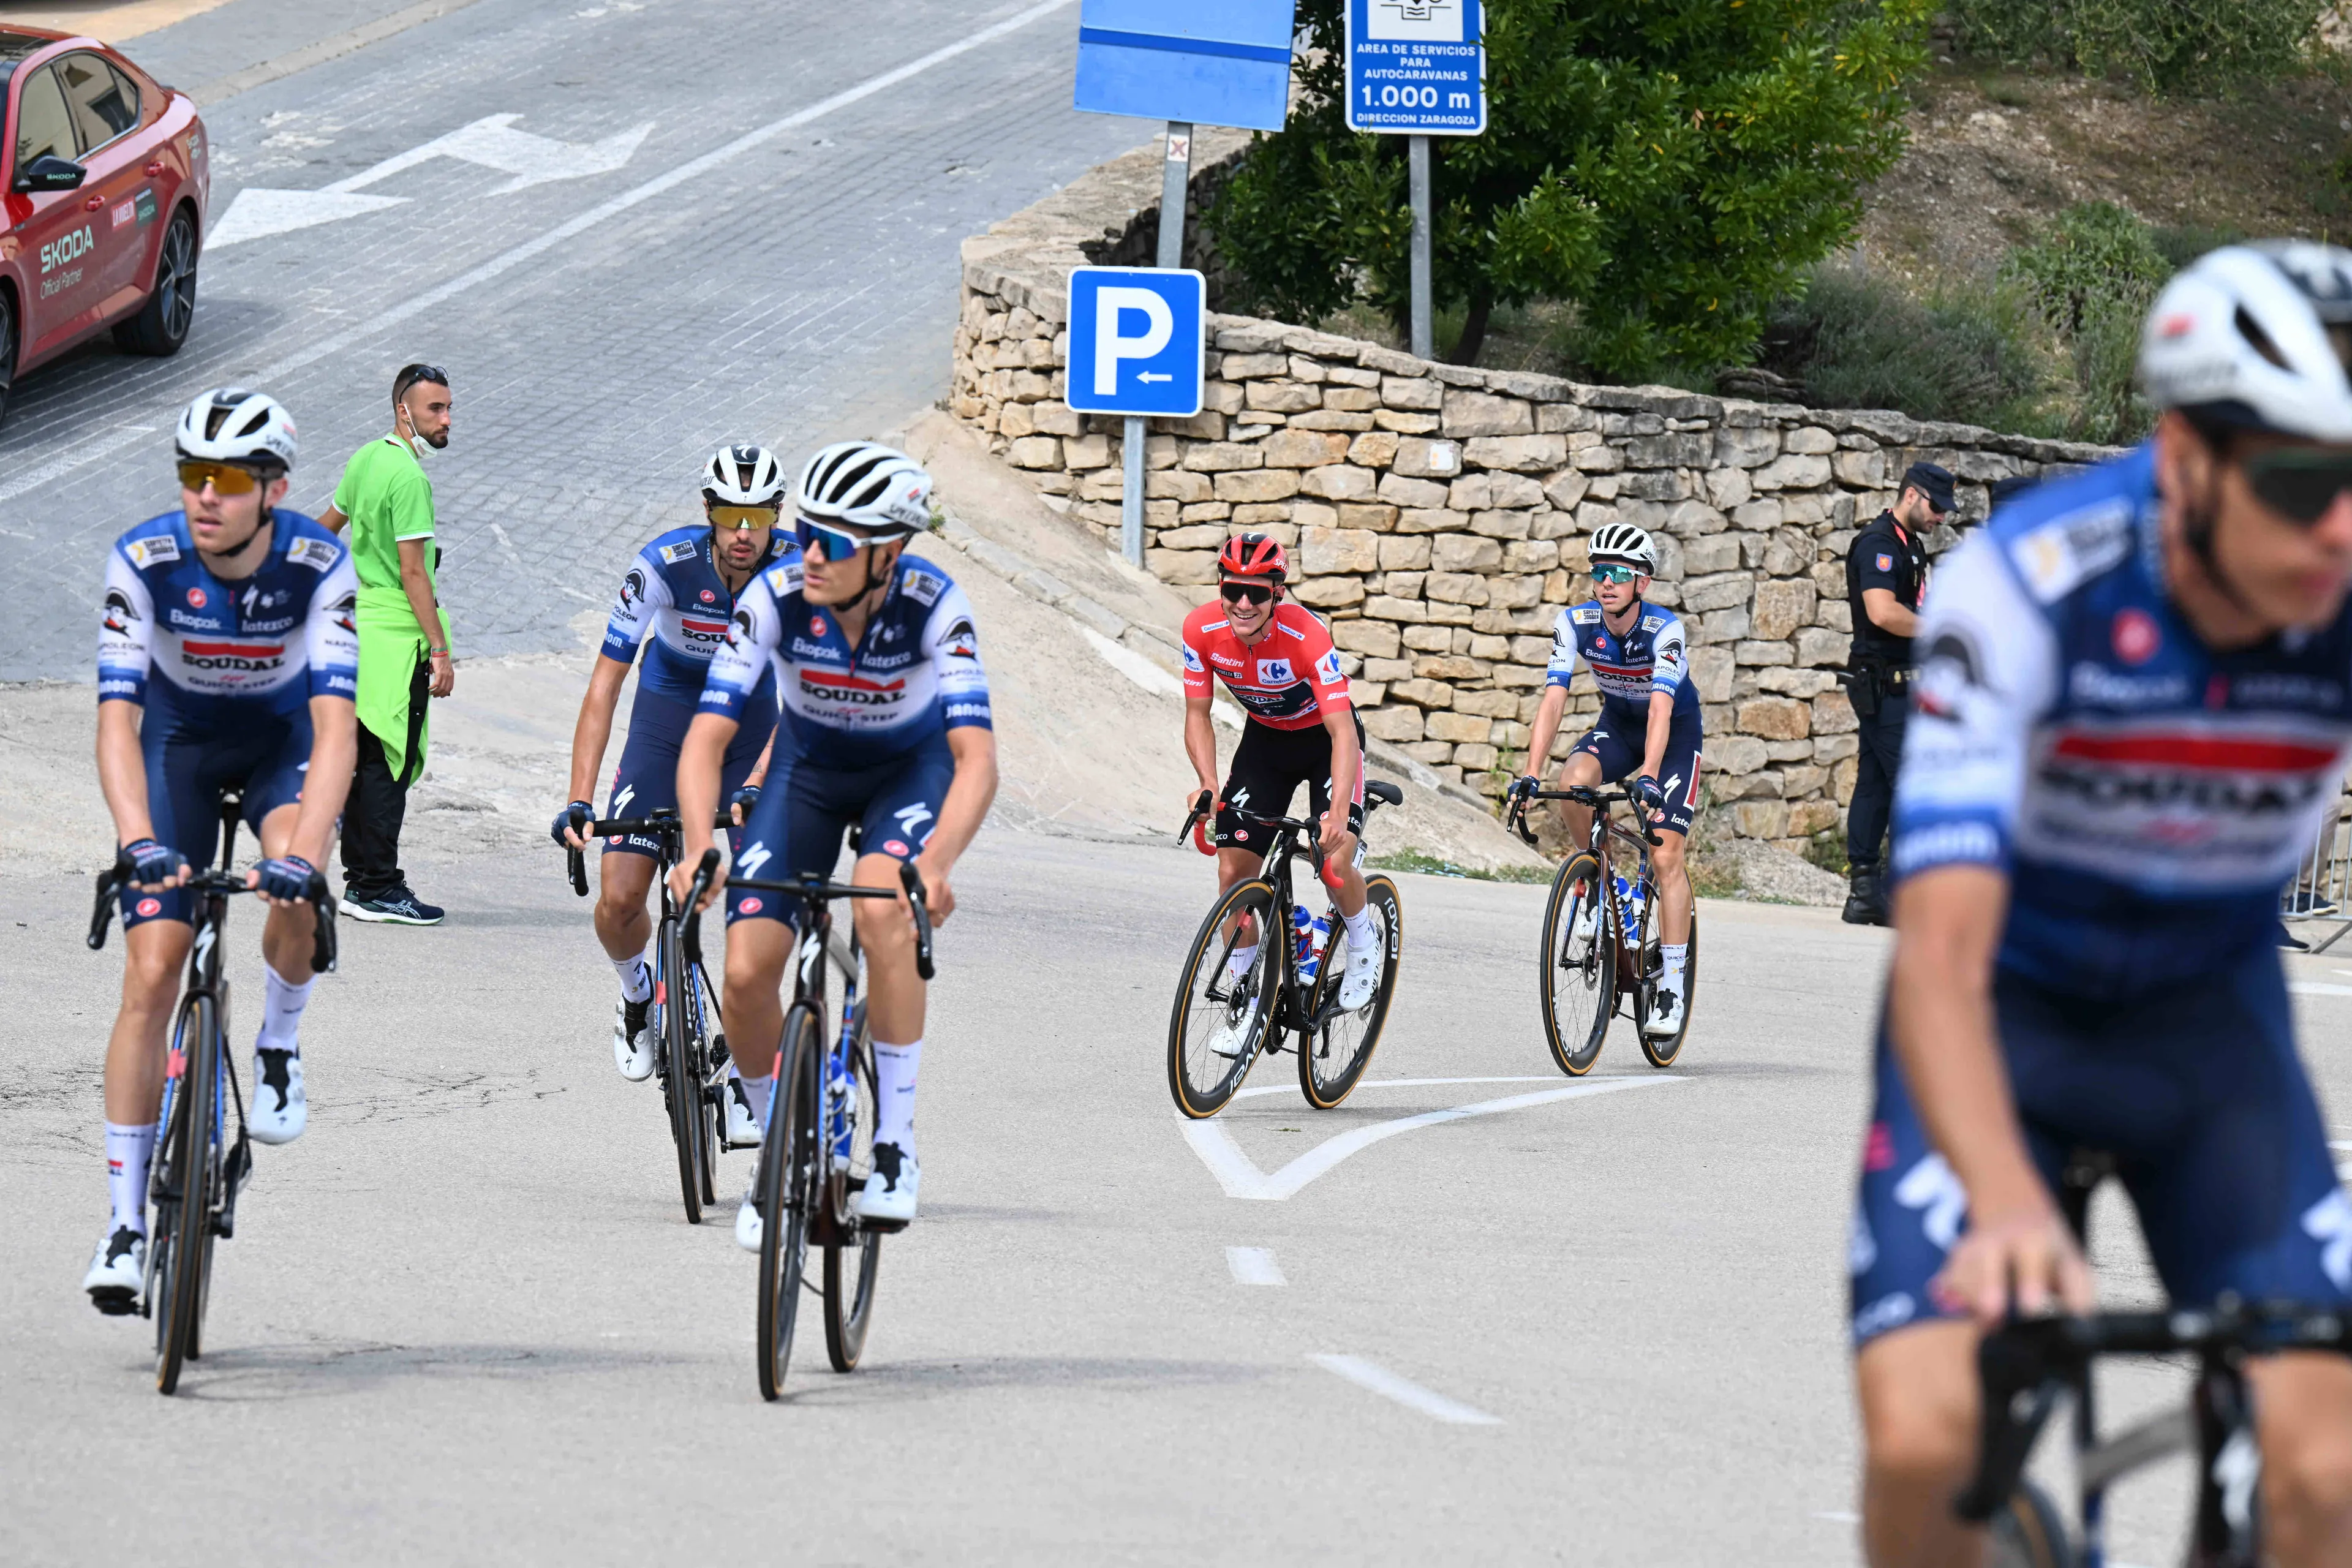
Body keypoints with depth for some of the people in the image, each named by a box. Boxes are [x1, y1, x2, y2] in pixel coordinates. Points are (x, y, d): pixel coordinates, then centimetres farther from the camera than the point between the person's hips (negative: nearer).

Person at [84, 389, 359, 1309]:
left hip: (283, 740, 0)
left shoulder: (321, 566, -29)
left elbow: (334, 726, -36)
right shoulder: (143, 561, -28)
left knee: (291, 882, -34)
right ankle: (126, 1220, -7)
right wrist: (139, 841, -49)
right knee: (152, 972, -11)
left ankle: (278, 1046, -3)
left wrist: (303, 853, -50)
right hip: (181, 740, 0)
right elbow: (117, 718, -33)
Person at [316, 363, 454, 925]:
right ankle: (377, 890, -4)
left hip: (360, 620, 9)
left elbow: (327, 526, 24)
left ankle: (360, 877, 20)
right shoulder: (408, 477, -18)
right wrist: (440, 651, -20)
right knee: (388, 763, -6)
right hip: (397, 632, -9)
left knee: (366, 759, 15)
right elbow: (413, 572, -21)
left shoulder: (367, 458, 10)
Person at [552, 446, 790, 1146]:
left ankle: (742, 1077, -1)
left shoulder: (798, 571, -23)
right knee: (619, 900, -11)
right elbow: (604, 683, -26)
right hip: (666, 716, 0)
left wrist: (755, 785, -41)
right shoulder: (666, 564, -27)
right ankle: (636, 994, 24)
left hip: (752, 726, 1)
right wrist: (578, 801, -33)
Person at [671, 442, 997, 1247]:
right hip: (809, 767, 2)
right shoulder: (777, 595, -28)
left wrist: (936, 862, -54)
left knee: (881, 907, -33)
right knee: (746, 974, -13)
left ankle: (897, 1141, -20)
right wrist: (699, 847, -45)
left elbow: (977, 758, -37)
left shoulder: (934, 605, -31)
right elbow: (707, 736, -28)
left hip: (912, 768, -2)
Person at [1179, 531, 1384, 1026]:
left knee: (1334, 864, -22)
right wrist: (1208, 786, -28)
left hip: (1324, 739, -4)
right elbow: (1198, 715, -11)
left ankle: (1366, 946, 10)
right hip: (1265, 739, 4)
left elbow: (1342, 731, -37)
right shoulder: (1202, 630, -22)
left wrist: (1338, 812, -50)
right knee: (1233, 870, -6)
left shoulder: (1307, 635, -34)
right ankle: (1243, 993, 12)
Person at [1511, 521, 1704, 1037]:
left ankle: (1672, 983, -7)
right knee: (1573, 782, -30)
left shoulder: (1665, 630, -31)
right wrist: (1531, 773, -37)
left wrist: (1649, 777, -56)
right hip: (1617, 724, 3)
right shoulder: (1576, 624, -21)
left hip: (1675, 729, -3)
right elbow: (1553, 699, -26)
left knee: (1665, 855, -14)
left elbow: (1661, 708, -42)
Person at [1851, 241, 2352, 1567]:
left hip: (2208, 1010, 2)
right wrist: (2010, 1206, -55)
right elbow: (1942, 956, -37)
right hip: (2004, 1006, -2)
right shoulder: (2023, 586, -30)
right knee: (1925, 1433, -24)